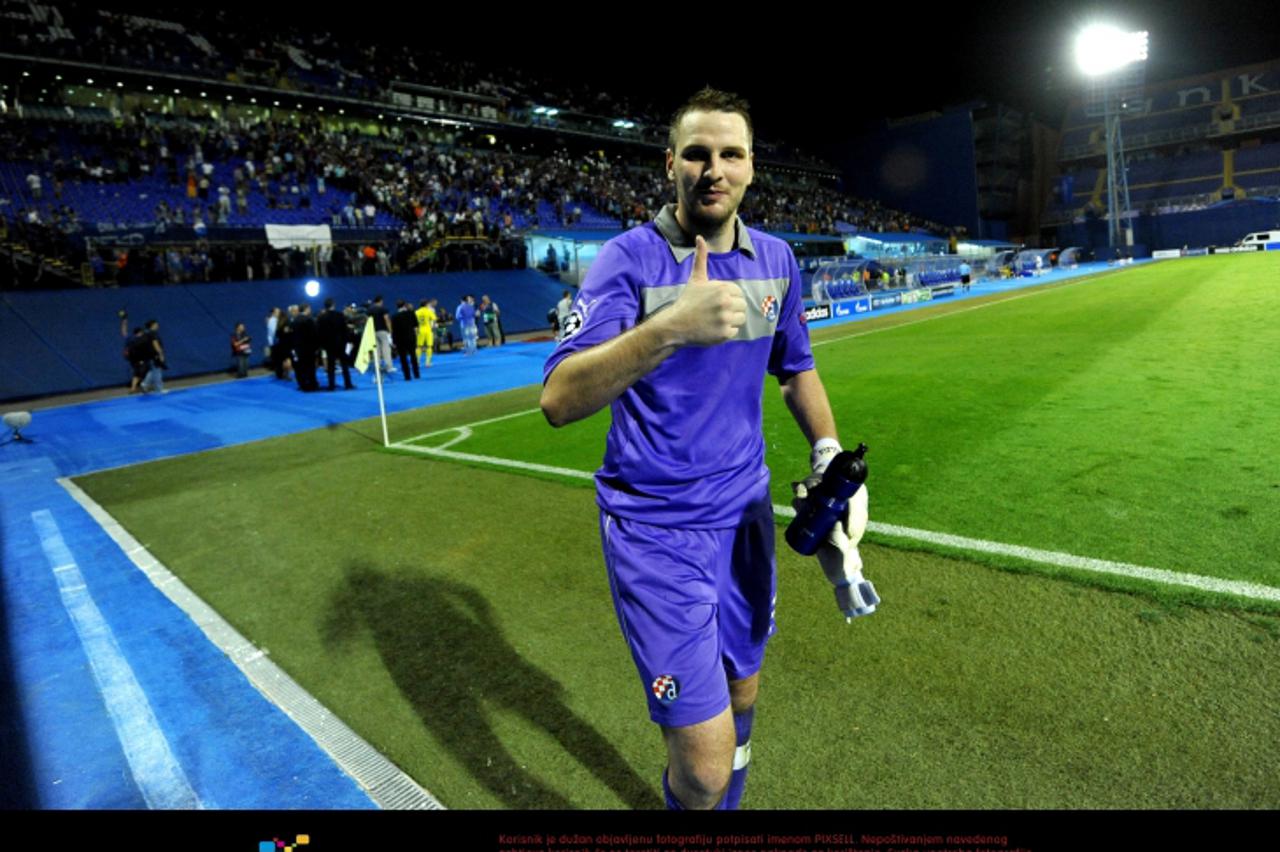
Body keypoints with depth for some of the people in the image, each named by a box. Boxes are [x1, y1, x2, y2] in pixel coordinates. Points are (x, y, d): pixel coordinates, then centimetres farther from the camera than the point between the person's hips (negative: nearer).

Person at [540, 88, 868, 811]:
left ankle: (727, 805, 49)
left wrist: (830, 454, 1)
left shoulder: (776, 259, 5)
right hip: (654, 528, -5)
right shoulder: (630, 258, -13)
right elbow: (558, 400, -26)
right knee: (705, 767, -4)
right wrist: (669, 327, -40)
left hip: (746, 510, 6)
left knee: (741, 690, 21)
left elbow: (796, 368, 18)